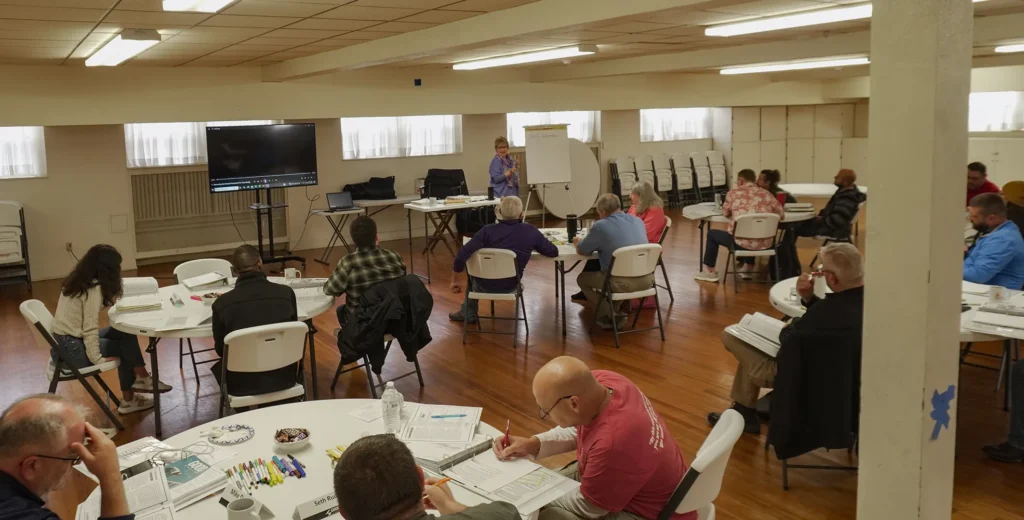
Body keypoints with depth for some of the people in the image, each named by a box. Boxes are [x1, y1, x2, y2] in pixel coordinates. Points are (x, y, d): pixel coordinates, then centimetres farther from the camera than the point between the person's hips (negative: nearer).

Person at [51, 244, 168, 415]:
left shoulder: (77, 280, 9)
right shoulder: (93, 289, -19)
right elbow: (90, 329, -20)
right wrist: (97, 358, -15)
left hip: (65, 342, 9)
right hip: (71, 349, -9)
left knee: (122, 334, 9)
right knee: (126, 344, 1)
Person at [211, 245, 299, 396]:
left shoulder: (222, 303, -13)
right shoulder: (286, 293, -11)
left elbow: (221, 350, 2)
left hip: (242, 384, -1)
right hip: (283, 377, 1)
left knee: (219, 367, 32)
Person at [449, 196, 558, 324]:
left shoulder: (488, 230, -21)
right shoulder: (531, 231, -15)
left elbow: (462, 255, -23)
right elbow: (553, 252, -3)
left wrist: (455, 280, -8)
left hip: (485, 285, -2)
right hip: (510, 285, 3)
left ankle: (468, 313, 45)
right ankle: (467, 313, 48)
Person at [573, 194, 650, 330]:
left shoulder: (600, 226, -7)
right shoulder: (638, 221, 11)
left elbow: (581, 251, 4)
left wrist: (578, 242, 27)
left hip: (623, 283, -7)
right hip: (647, 279, 7)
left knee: (582, 278, 19)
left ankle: (612, 315, 13)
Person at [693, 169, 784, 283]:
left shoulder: (733, 193, 1)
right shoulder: (767, 194, 8)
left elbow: (725, 213, 14)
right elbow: (781, 214, 13)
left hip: (741, 242, -4)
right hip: (764, 244, 4)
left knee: (712, 234, 23)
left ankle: (710, 272, 27)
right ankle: (748, 268, 48)